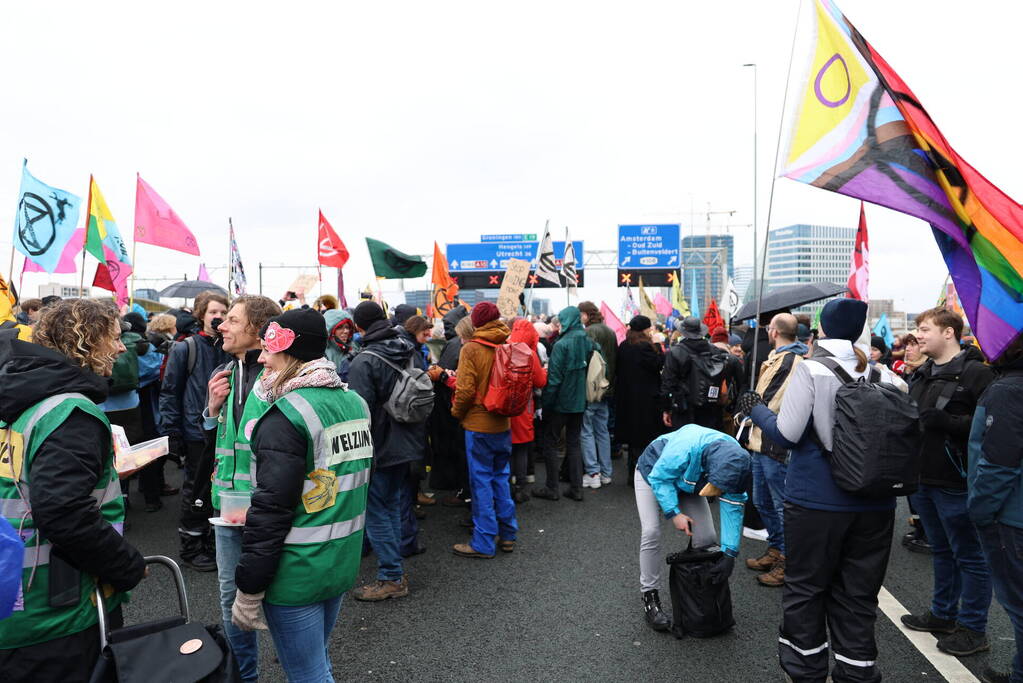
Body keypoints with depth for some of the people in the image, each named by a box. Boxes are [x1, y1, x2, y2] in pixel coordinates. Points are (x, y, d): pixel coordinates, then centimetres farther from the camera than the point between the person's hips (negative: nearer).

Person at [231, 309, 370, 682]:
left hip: (297, 574, -7)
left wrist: (248, 589, -12)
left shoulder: (287, 415, -20)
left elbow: (271, 509, -20)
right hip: (343, 564, 7)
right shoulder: (354, 402, 4)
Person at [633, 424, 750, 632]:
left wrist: (730, 553, -19)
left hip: (687, 482, 5)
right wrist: (674, 513, -32)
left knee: (706, 538, -5)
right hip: (654, 474, -4)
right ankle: (650, 597, -5)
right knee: (651, 532, -19)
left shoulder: (736, 460, -28)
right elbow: (660, 479, -28)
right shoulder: (684, 449, -46)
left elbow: (733, 508, -19)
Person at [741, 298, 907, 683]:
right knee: (858, 592, 16)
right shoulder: (885, 376, 0)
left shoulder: (812, 369, -13)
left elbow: (786, 434, -14)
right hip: (875, 501, 4)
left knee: (806, 586, 13)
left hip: (816, 498, -4)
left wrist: (754, 408, 2)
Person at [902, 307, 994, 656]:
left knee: (969, 555, 7)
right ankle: (943, 614, 35)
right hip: (923, 479, 8)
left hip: (955, 483, -8)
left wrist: (948, 423, -27)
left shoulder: (976, 373, -14)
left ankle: (973, 628, 20)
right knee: (941, 551, 21)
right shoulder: (921, 375, 11)